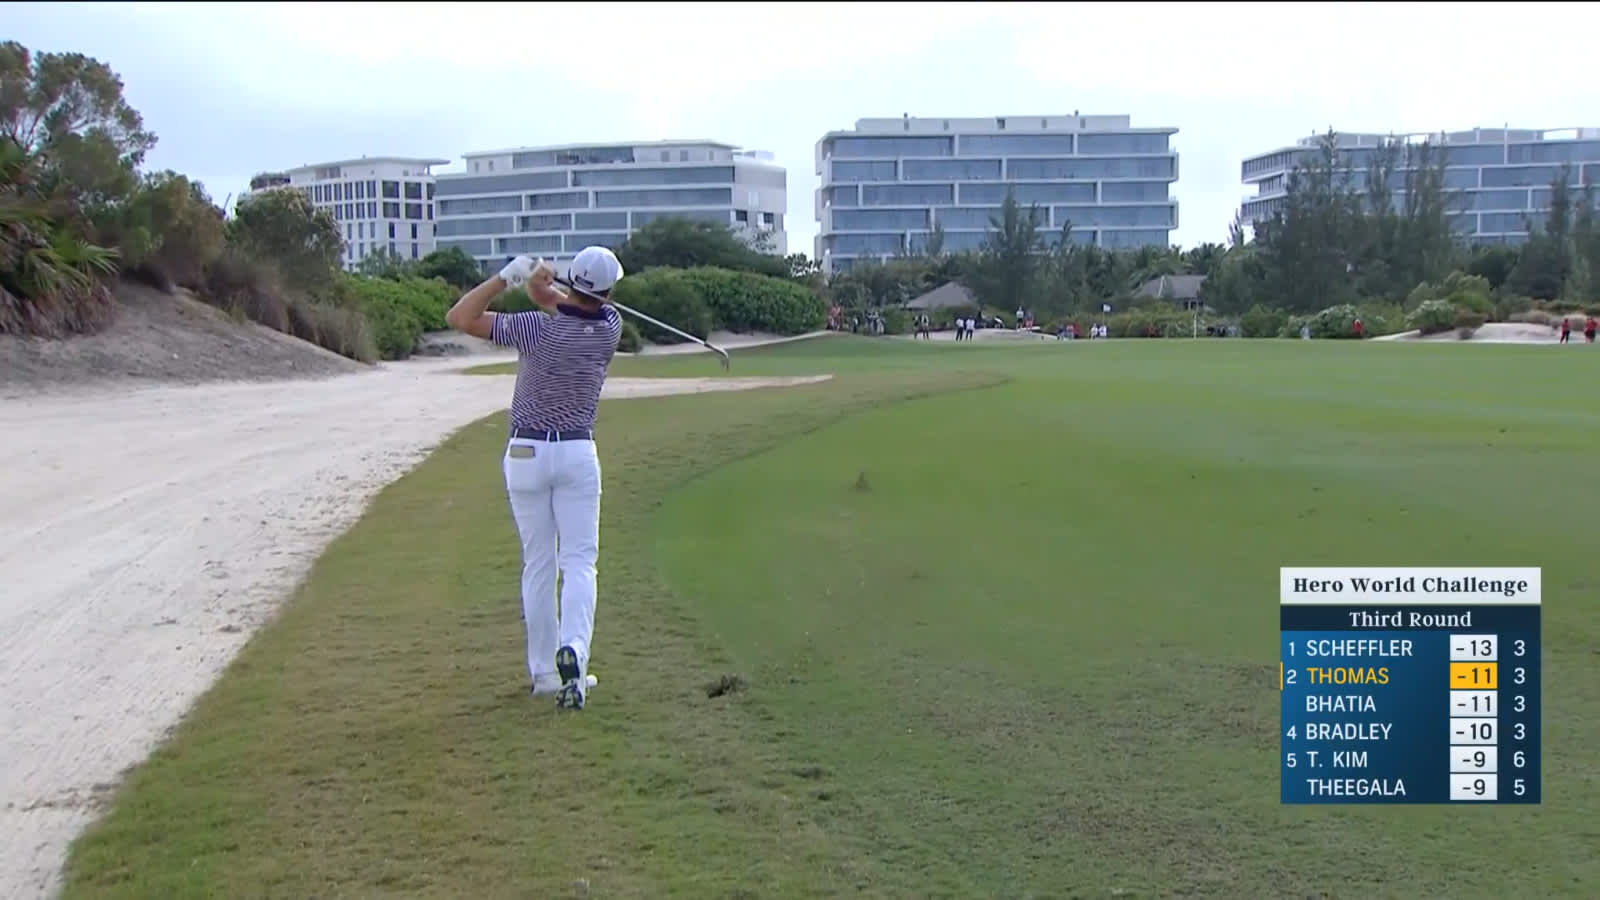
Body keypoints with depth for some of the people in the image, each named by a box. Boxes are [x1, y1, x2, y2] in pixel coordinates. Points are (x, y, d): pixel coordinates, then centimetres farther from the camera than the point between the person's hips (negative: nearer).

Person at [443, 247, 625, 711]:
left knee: (538, 565, 8)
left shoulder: (537, 328, -13)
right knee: (579, 562, 2)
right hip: (578, 454, 0)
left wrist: (507, 275, -9)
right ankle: (573, 648, -22)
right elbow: (573, 306, 11)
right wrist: (539, 282, -9)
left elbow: (459, 317, -9)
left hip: (526, 454, 0)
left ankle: (544, 672, 12)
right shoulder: (610, 328, -5)